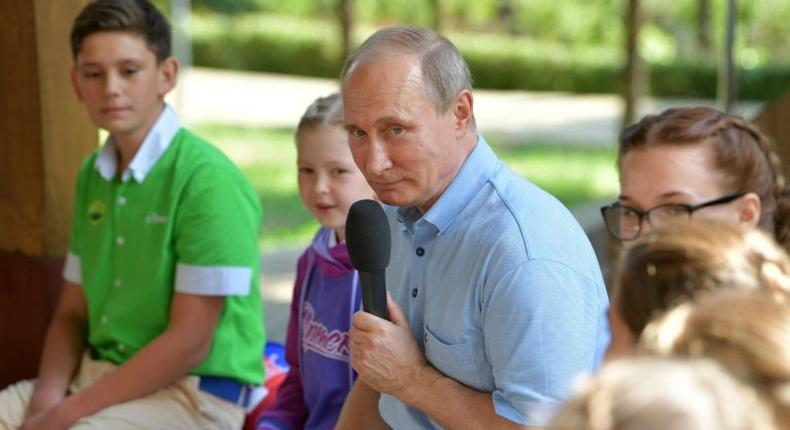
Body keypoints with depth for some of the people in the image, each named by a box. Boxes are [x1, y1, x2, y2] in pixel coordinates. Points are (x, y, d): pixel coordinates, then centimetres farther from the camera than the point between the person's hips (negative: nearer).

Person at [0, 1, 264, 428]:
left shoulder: (209, 180, -15)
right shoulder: (93, 176, 9)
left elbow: (189, 343, -17)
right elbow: (72, 313, 13)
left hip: (193, 392, -7)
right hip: (96, 376, 7)